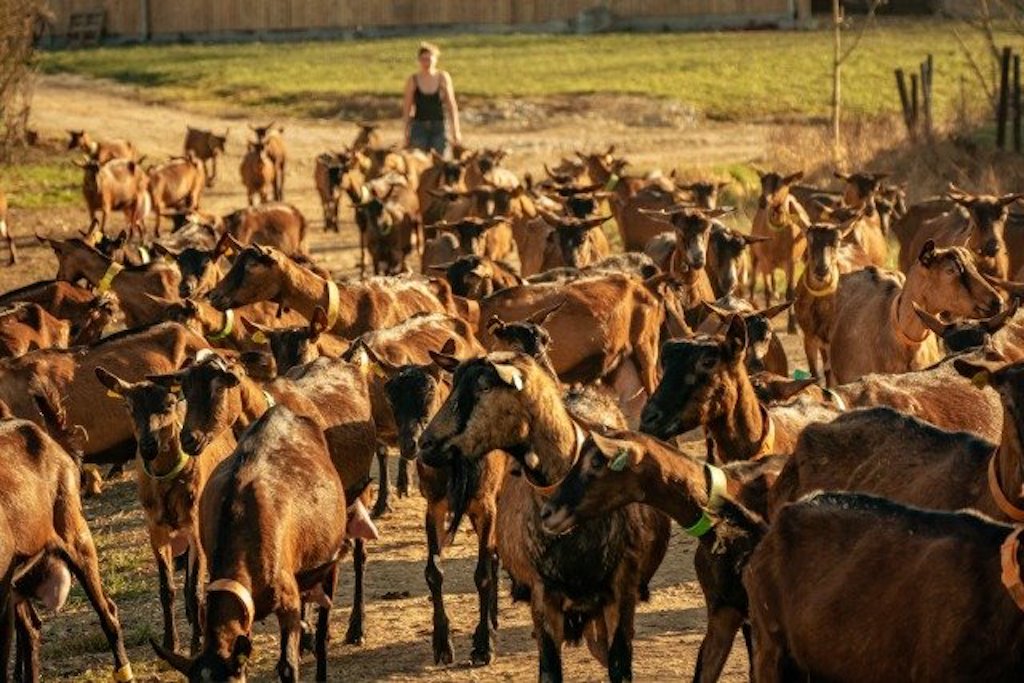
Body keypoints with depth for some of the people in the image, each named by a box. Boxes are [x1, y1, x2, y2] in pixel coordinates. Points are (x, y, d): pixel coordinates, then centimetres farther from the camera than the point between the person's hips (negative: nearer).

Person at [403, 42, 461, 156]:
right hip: (419, 126, -1)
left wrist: (456, 131, 2)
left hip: (439, 127, 1)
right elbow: (407, 109, 5)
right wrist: (406, 134, 4)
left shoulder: (443, 78, 2)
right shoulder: (413, 80, 1)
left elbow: (452, 106, 5)